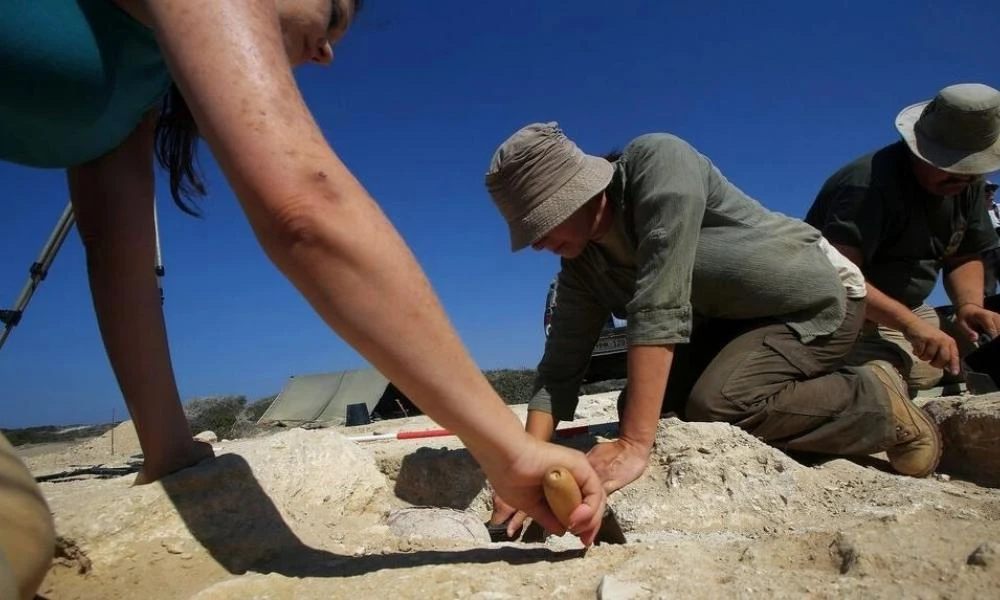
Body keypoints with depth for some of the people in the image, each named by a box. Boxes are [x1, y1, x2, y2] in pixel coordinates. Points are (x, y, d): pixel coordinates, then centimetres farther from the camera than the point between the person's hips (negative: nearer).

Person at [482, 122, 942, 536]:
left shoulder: (657, 161, -29)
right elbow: (560, 370, -8)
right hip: (735, 319, 7)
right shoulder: (581, 270, -7)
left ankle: (879, 407, -4)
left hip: (817, 299, -7)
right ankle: (809, 392, 6)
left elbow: (660, 304, -37)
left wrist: (633, 443, -40)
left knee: (716, 404, -28)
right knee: (644, 402, -6)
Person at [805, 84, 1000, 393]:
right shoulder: (871, 183, -25)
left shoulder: (969, 183, 4)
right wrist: (910, 324, -41)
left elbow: (964, 257, 13)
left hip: (907, 310, 9)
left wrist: (969, 304, -8)